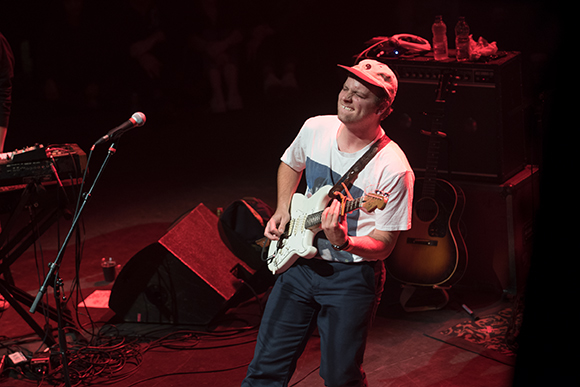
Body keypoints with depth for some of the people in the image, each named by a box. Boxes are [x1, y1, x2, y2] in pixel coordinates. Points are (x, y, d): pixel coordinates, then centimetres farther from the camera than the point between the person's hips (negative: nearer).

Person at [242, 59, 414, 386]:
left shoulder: (393, 169, -22)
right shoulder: (315, 129, -4)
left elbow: (383, 245, -17)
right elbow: (290, 164, 20)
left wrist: (343, 242, -36)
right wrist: (283, 212, 7)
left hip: (351, 276, -5)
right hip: (301, 262, 5)